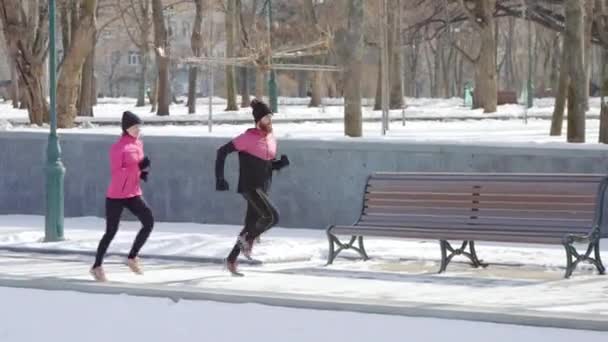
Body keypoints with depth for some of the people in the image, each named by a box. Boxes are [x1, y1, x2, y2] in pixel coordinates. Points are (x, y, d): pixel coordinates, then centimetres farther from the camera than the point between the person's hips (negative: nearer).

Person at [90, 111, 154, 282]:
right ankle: (97, 266, 16)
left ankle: (132, 257, 7)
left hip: (133, 194, 7)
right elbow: (115, 172, -21)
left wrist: (143, 172, 3)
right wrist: (139, 167, -27)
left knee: (149, 222, -8)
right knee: (111, 231, 0)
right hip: (116, 195, -6)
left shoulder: (138, 143, 8)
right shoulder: (118, 147, -16)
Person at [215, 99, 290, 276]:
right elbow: (222, 151, -10)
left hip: (263, 188, 8)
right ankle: (248, 238, 0)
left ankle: (231, 260, 23)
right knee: (272, 216, -23)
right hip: (250, 187, -8)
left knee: (252, 225, 10)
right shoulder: (248, 138, -13)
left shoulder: (271, 139, 10)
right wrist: (220, 178, -15)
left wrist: (281, 163, -2)